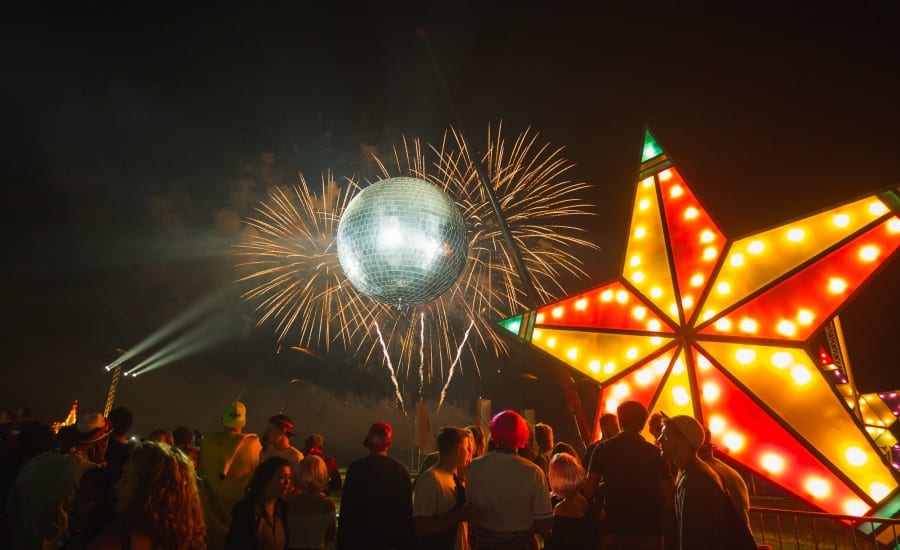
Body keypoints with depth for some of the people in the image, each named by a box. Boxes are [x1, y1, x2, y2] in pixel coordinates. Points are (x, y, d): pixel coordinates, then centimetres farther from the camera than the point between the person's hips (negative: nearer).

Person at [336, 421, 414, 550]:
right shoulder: (401, 470, -2)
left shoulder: (356, 468, -10)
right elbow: (407, 512, 2)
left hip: (361, 538, -2)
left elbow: (347, 510, -8)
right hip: (392, 540, 2)